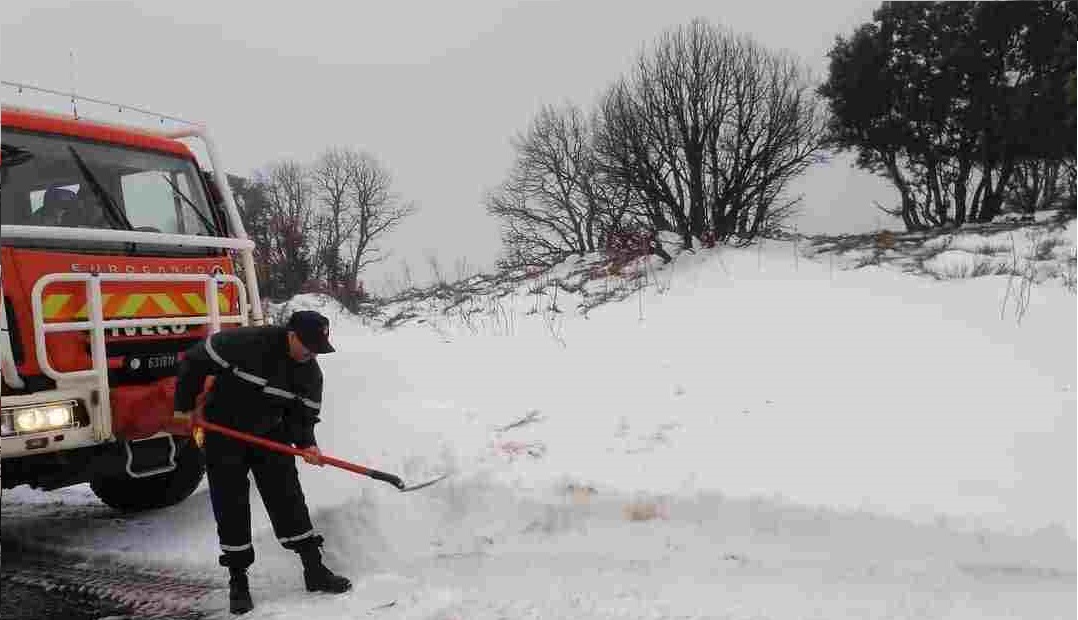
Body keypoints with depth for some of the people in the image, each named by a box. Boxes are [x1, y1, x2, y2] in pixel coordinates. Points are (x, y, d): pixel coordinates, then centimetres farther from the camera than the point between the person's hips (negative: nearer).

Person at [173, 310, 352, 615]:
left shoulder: (310, 371, -12)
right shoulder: (244, 342, -28)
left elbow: (304, 413, -4)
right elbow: (194, 361, -17)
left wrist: (306, 443, -22)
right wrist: (185, 405, -10)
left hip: (270, 435, 4)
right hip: (223, 433, -3)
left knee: (288, 498, 1)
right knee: (231, 505, 0)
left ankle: (314, 570, 9)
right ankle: (238, 582, 14)